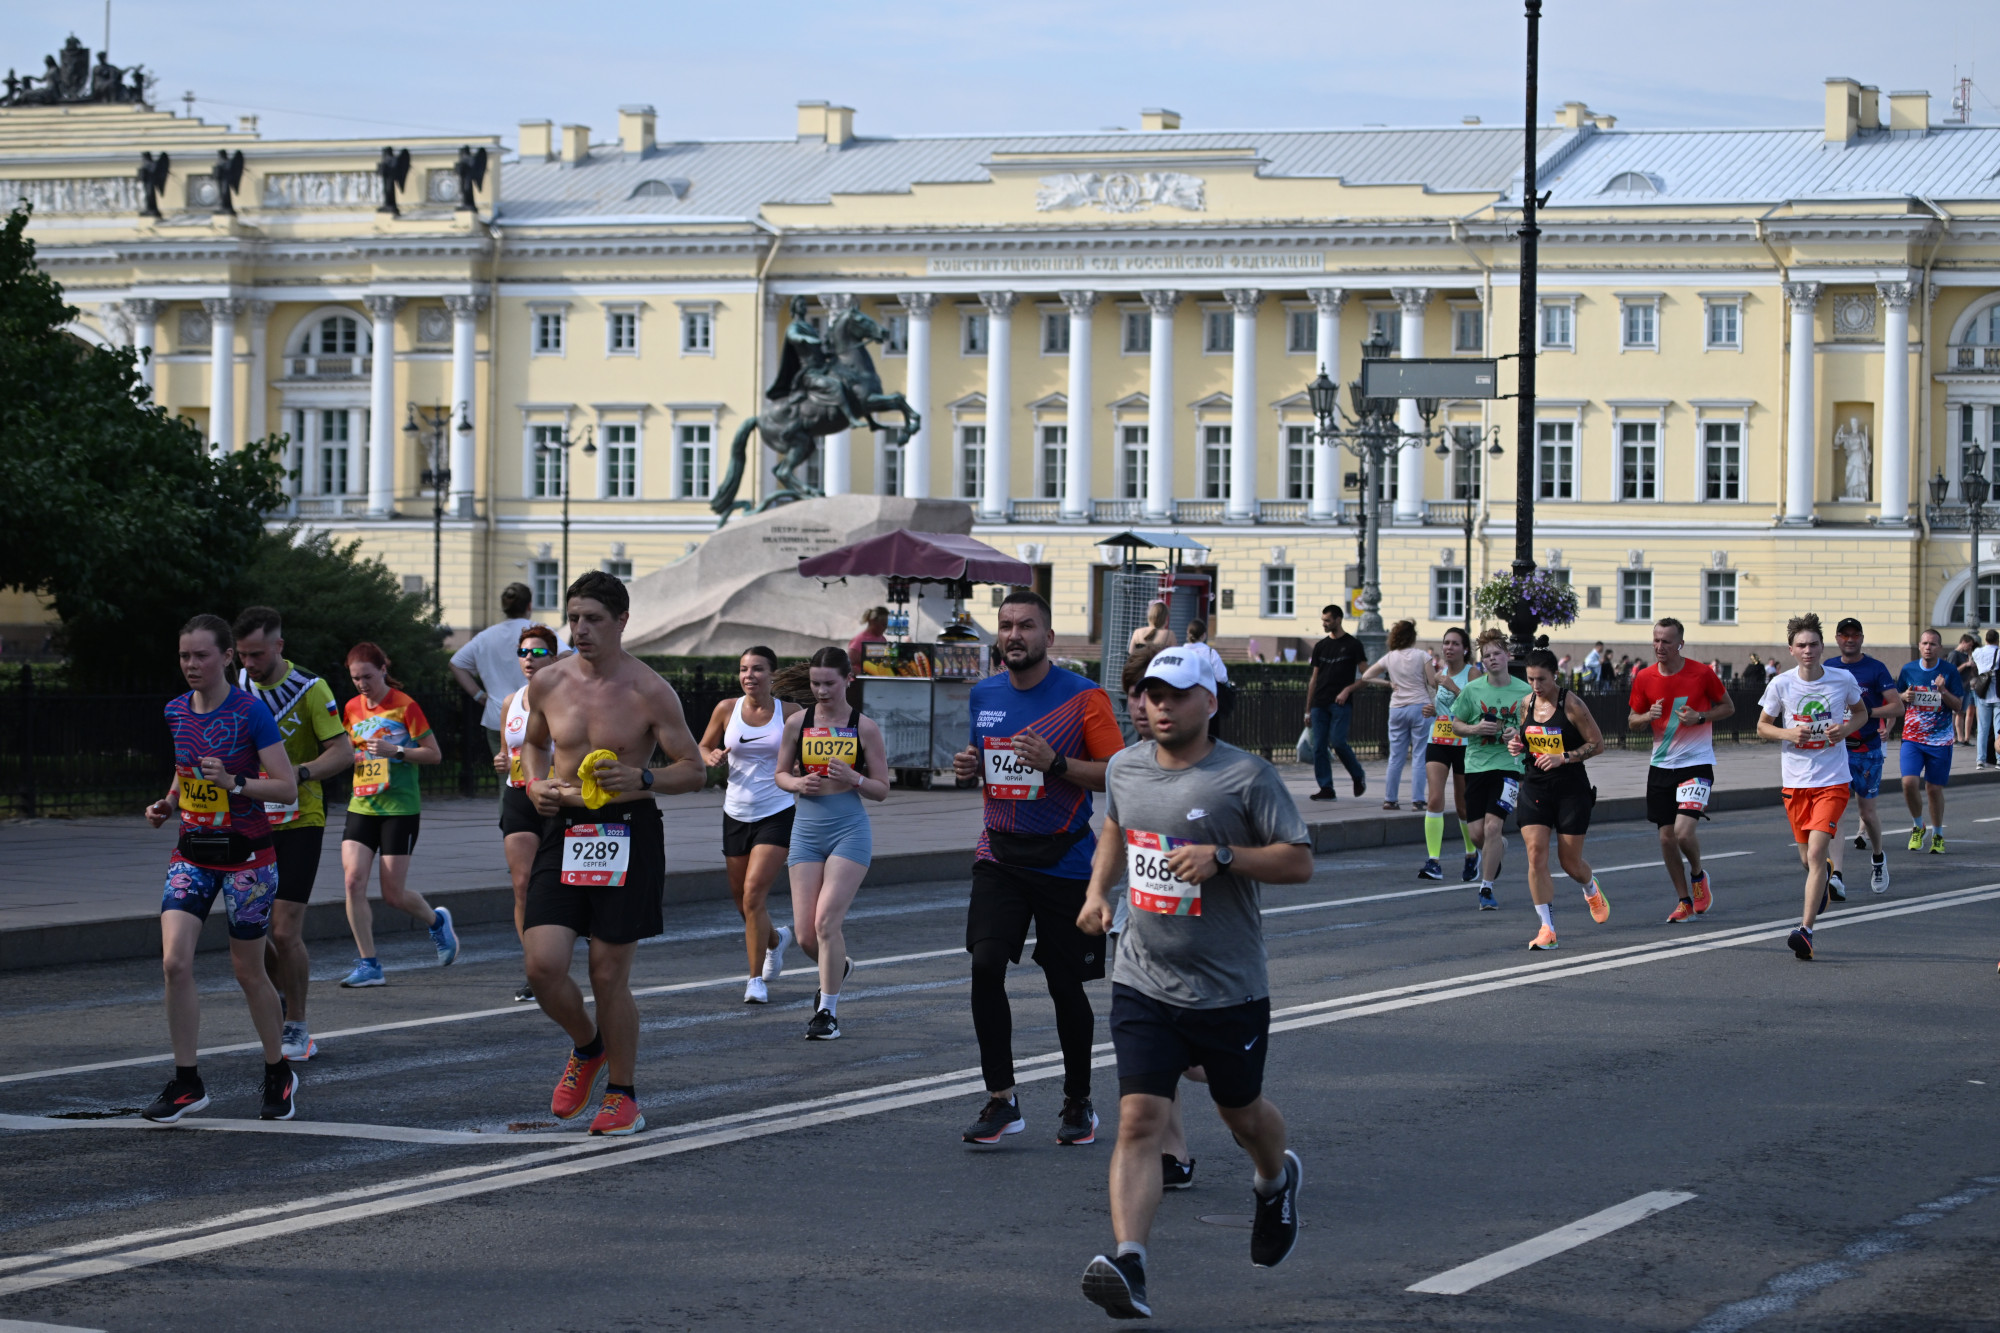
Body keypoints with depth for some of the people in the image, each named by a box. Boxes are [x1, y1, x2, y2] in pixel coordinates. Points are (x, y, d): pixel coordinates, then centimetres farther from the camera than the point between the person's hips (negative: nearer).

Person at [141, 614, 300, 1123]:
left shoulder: (251, 712, -12)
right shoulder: (176, 712, 5)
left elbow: (287, 789, -13)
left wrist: (235, 783, -27)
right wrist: (167, 805, 5)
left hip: (246, 856, -4)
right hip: (192, 854, 4)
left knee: (248, 970, 6)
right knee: (175, 962, -11)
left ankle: (278, 1075, 27)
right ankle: (186, 1083, -2)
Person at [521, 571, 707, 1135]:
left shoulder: (649, 692, -7)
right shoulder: (548, 684, 3)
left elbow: (695, 769, -3)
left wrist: (641, 780, -21)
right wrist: (536, 784, 2)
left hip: (627, 836, -3)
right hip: (564, 831, 3)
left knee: (609, 976, 0)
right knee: (543, 966, -9)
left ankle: (621, 1094, 18)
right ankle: (587, 1047, 22)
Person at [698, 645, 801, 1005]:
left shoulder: (789, 713, -3)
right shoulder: (727, 709, 0)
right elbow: (703, 748, 13)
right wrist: (712, 758, -9)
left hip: (777, 815, -4)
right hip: (737, 815, 4)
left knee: (754, 894, -17)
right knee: (742, 901, 13)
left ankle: (757, 980, -8)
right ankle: (776, 938, 47)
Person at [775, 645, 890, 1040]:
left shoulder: (865, 727, -2)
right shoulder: (798, 722, 4)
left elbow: (882, 790, 2)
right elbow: (781, 774, 14)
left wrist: (853, 779, -17)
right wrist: (797, 783, -8)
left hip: (850, 829, -3)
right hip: (807, 829, 3)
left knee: (827, 921, -15)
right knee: (805, 934, 0)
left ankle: (827, 1011, -3)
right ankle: (838, 967, 35)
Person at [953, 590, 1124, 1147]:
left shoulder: (1083, 697, -8)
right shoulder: (983, 696, 8)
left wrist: (1056, 762, -22)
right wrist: (970, 766, 1)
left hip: (1064, 860, -4)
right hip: (999, 856, 4)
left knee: (1066, 985, 4)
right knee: (985, 964, -13)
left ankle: (1078, 1102, 22)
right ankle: (1001, 1100, -5)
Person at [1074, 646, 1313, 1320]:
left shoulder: (1247, 776, -10)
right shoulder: (1126, 768, 6)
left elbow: (1299, 861, -12)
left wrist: (1222, 856, -24)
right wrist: (1097, 892, 13)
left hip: (1229, 989, -2)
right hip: (1143, 984, 2)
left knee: (1242, 1113, 19)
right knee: (1139, 1123, -13)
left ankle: (1276, 1180, 54)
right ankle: (1129, 1266, -24)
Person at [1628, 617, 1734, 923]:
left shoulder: (1702, 674, -9)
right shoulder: (1644, 678, 0)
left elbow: (1728, 708, 3)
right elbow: (1632, 722, 10)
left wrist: (1700, 717, -15)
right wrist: (1648, 716, -13)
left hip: (1696, 763, -4)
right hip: (1661, 766, 4)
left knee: (1684, 832, -18)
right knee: (1666, 837, 5)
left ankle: (1698, 875, 14)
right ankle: (1684, 901, 21)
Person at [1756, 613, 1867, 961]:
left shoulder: (1843, 680, -4)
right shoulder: (1781, 684, -4)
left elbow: (1861, 711, 15)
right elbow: (1762, 726, 7)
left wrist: (1847, 728, -7)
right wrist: (1787, 734, -13)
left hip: (1832, 780, -2)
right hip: (1795, 781, 2)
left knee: (1816, 853, -16)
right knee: (1807, 858, 12)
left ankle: (1806, 931, -19)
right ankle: (1819, 893, 48)